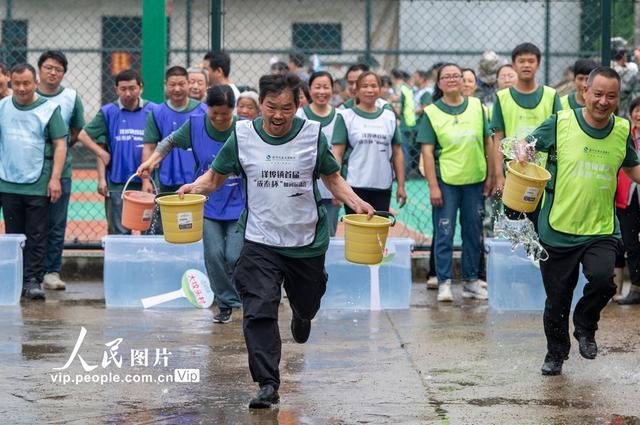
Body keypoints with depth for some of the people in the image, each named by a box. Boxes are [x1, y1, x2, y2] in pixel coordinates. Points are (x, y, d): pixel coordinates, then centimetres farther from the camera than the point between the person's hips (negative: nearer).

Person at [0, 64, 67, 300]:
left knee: (36, 237, -2)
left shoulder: (49, 109, -1)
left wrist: (55, 178, -7)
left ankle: (32, 281, 1)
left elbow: (60, 145, -1)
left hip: (38, 185, -3)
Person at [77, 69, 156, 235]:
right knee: (119, 233, 5)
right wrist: (101, 179, -3)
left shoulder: (152, 111, 2)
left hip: (146, 183, 0)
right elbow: (83, 135, 3)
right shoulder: (108, 112, 2)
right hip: (117, 183, 0)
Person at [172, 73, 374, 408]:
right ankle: (268, 385, -12)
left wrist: (357, 203, -9)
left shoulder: (312, 135, -4)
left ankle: (301, 316, 59)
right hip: (260, 241, -1)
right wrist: (196, 187, -17)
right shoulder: (242, 136, -4)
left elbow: (332, 179, 8)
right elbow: (216, 176, 5)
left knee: (307, 305, 20)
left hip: (307, 242, 1)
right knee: (259, 311, -15)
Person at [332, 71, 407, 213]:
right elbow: (337, 154, -2)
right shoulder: (346, 117, 2)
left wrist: (401, 185, 8)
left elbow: (397, 153, 13)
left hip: (383, 186, 3)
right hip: (355, 185, -3)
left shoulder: (389, 117, 11)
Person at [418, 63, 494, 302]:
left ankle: (471, 281, 19)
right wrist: (433, 186, -11)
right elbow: (427, 151, -5)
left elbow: (488, 142, 10)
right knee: (445, 233, -2)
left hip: (475, 180, 3)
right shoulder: (431, 113, -2)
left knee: (473, 232, 9)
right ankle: (444, 283, 3)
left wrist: (491, 175, 7)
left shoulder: (476, 106, 5)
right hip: (446, 181, -3)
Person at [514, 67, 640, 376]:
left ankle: (585, 327, 5)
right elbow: (529, 144, 7)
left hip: (602, 230, 1)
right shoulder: (560, 123, -6)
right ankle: (556, 354, 35)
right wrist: (522, 152, -15)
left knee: (602, 278, -26)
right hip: (558, 230, -1)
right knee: (557, 301, 9)